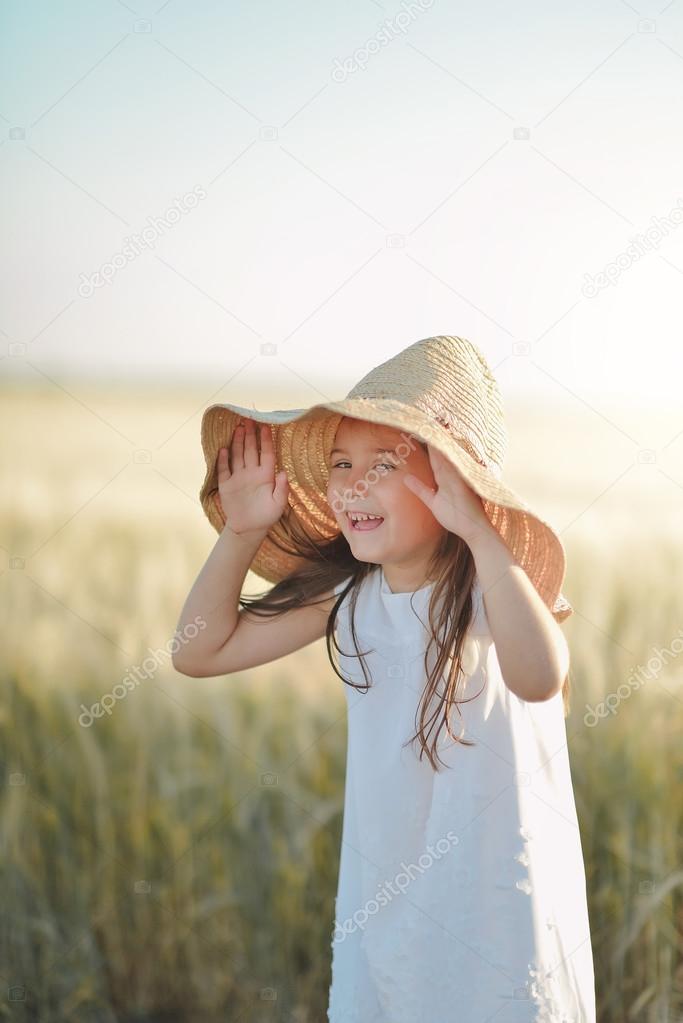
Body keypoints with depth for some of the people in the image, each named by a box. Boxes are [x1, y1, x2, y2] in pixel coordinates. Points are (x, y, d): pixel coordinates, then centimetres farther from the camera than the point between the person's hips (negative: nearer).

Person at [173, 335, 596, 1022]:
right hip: (380, 898, 5)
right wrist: (242, 532, -4)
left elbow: (539, 678, -40)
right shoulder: (347, 595, 0)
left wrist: (478, 529, -41)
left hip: (499, 906, -5)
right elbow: (199, 652, 5)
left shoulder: (493, 585, -16)